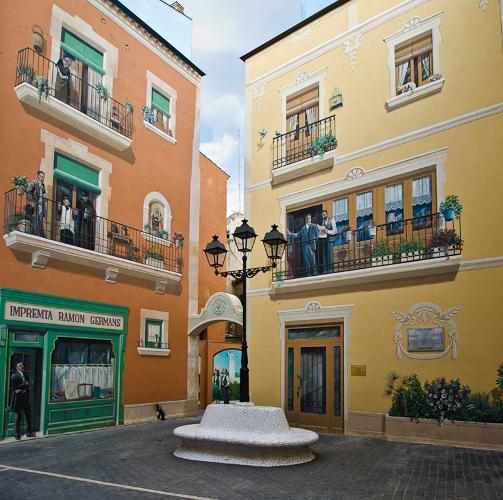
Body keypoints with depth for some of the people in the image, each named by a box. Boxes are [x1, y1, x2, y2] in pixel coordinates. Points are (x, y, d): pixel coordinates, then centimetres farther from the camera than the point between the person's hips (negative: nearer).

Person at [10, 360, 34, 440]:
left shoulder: (25, 375, 12)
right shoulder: (14, 376, -6)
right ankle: (17, 434, 12)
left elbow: (28, 385, 4)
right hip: (18, 398, -5)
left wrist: (21, 389, -12)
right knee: (17, 416, 2)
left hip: (25, 397, 6)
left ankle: (29, 432, 16)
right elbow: (15, 387, -15)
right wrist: (24, 385, -11)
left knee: (28, 415, 8)